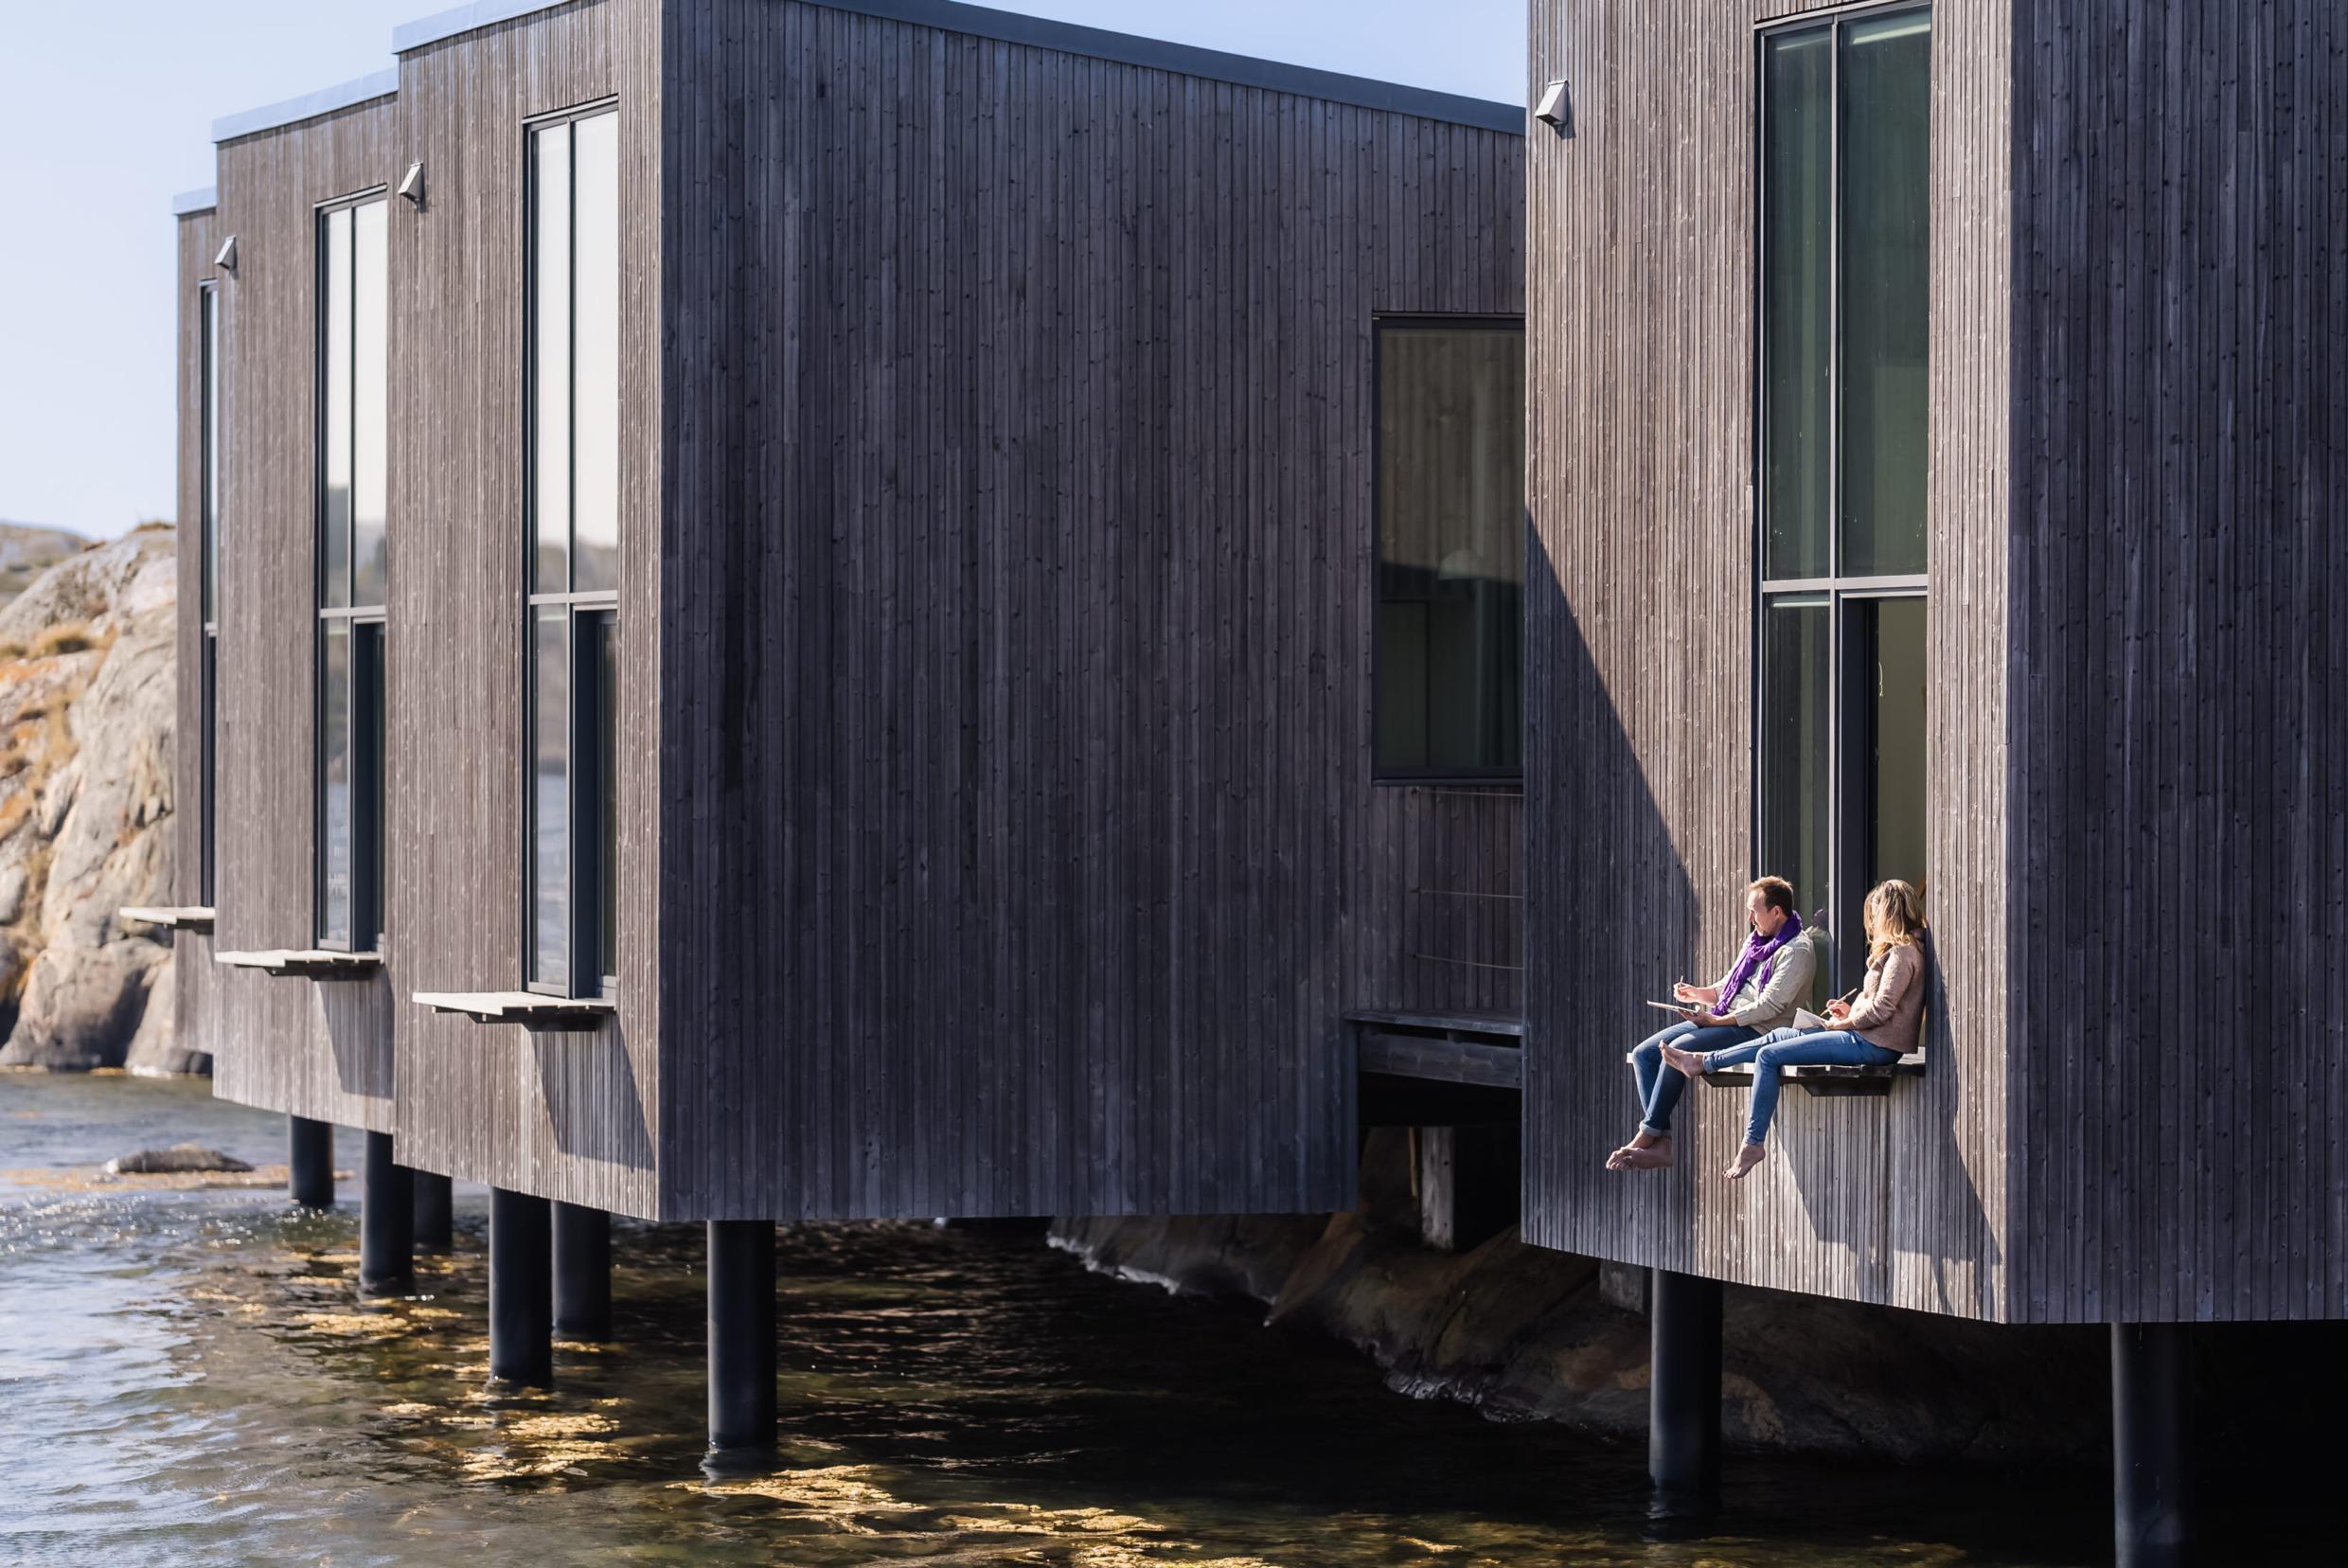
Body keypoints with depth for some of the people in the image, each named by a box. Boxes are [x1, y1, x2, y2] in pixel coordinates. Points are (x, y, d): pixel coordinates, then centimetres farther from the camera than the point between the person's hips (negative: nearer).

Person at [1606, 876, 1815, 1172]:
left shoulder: (1797, 953, -9)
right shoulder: (1755, 940, 20)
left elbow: (1769, 1006, -18)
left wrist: (1717, 1021, -20)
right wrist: (1697, 993, 5)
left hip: (1756, 1031, -9)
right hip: (1722, 1020, 10)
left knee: (1678, 1049, -30)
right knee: (1643, 1053, -7)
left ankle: (1647, 1135, -22)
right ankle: (1660, 1145, -19)